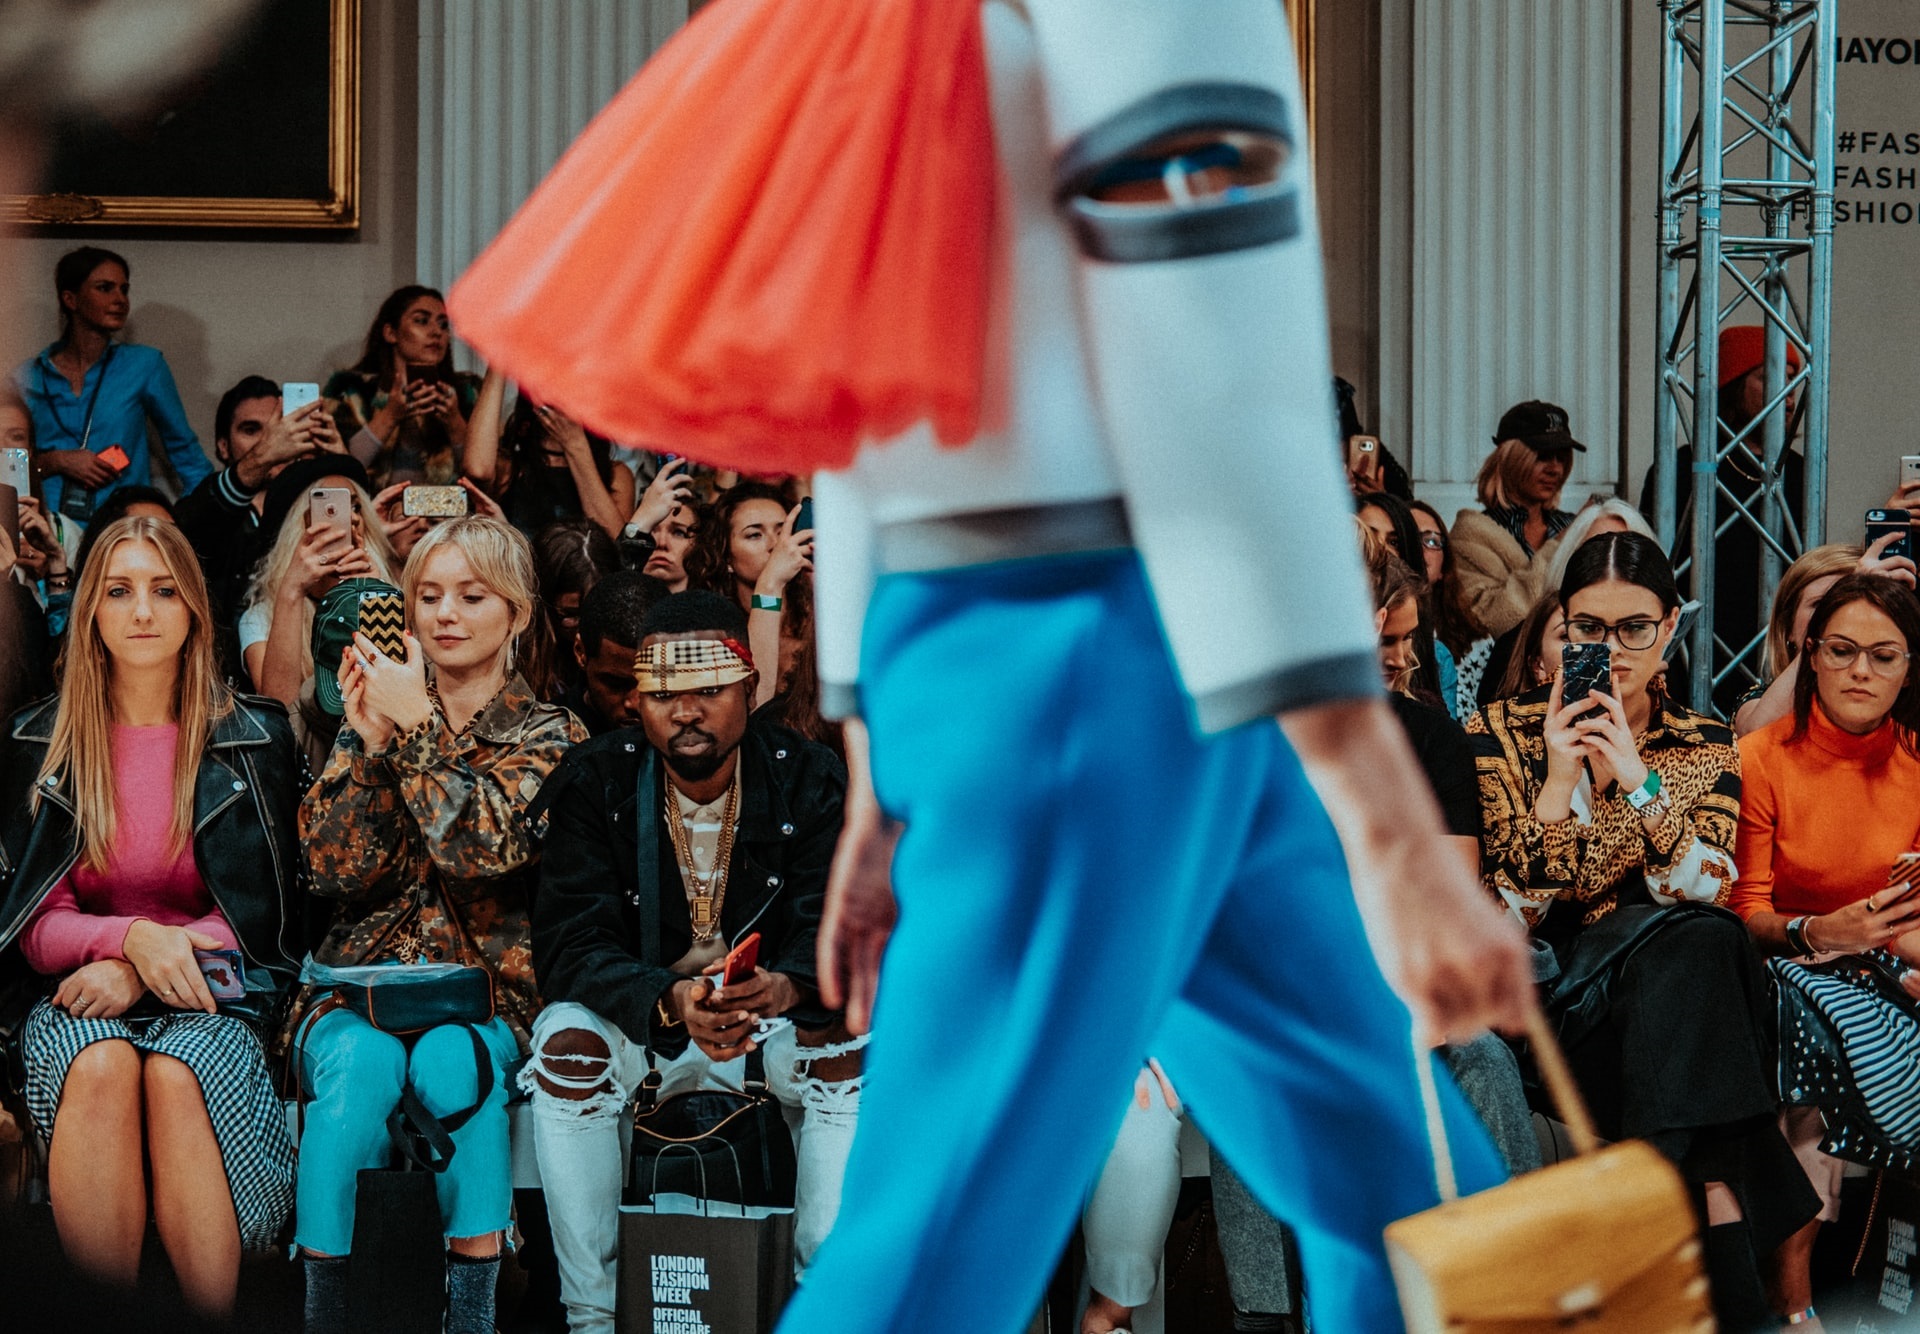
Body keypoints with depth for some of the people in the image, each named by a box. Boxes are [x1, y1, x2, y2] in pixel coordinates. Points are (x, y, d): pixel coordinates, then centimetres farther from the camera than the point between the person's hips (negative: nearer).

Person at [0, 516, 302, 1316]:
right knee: (100, 1065, -36)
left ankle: (214, 1325, -36)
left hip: (209, 985, 0)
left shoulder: (253, 739, 7)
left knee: (177, 1071, -36)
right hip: (80, 990, 0)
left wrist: (140, 973, -12)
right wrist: (133, 938, -18)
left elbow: (260, 914, 4)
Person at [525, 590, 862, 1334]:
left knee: (844, 1045, -30)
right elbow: (570, 944, -18)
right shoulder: (594, 785, -9)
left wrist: (788, 985, -43)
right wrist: (669, 1002, -39)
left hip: (779, 1018, 0)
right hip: (641, 1023, 0)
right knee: (567, 1041, -30)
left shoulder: (810, 781, -7)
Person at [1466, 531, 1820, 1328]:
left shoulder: (1708, 749, 10)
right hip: (1547, 995, -2)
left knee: (1696, 947, -34)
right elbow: (1504, 917, -5)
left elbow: (1706, 900, -6)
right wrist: (1559, 780, -13)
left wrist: (1638, 779, -15)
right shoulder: (1503, 733, 4)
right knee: (1691, 945, -32)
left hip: (1669, 992, 2)